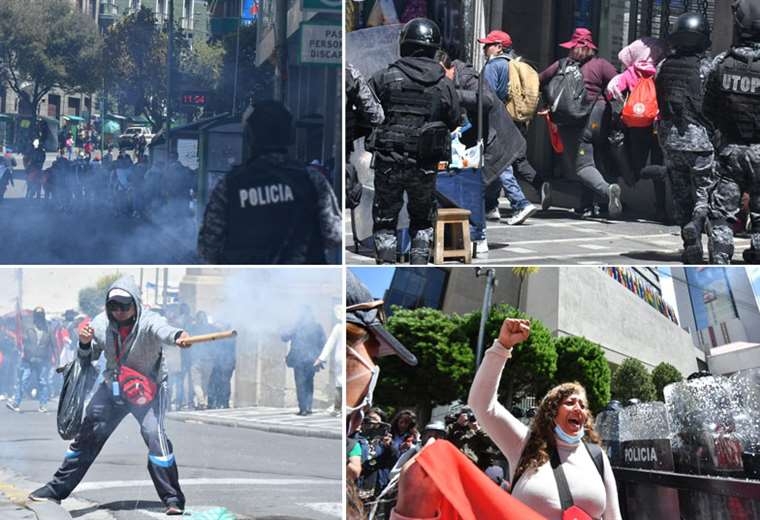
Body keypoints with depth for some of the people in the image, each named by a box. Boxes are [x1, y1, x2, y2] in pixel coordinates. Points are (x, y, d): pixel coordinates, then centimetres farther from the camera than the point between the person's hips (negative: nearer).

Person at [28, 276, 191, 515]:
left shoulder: (148, 321, -26)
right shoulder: (101, 323, -11)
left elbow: (162, 330, -51)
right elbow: (89, 357, 4)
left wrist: (177, 336, -74)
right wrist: (85, 343, -20)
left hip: (149, 387, -5)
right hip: (113, 386, 5)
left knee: (154, 433, -23)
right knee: (87, 434, 8)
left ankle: (173, 499, -12)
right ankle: (57, 488, 23)